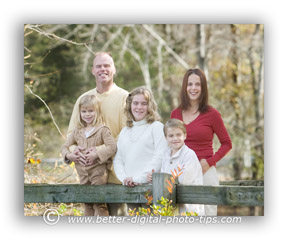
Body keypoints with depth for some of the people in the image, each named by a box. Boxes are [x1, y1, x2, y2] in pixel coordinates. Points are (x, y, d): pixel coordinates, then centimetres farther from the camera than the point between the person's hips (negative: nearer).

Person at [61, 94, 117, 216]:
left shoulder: (102, 130, -8)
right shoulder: (77, 131, 10)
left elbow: (112, 147, -19)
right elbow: (65, 147, 11)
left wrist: (95, 154, -27)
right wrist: (70, 156, -11)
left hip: (98, 172, -6)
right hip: (83, 173, 6)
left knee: (99, 204, -5)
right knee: (87, 205, 15)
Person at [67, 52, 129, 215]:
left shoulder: (124, 97, 1)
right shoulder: (83, 99, 16)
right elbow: (72, 131, 15)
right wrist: (74, 149, -9)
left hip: (115, 171, -4)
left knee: (117, 212, -6)